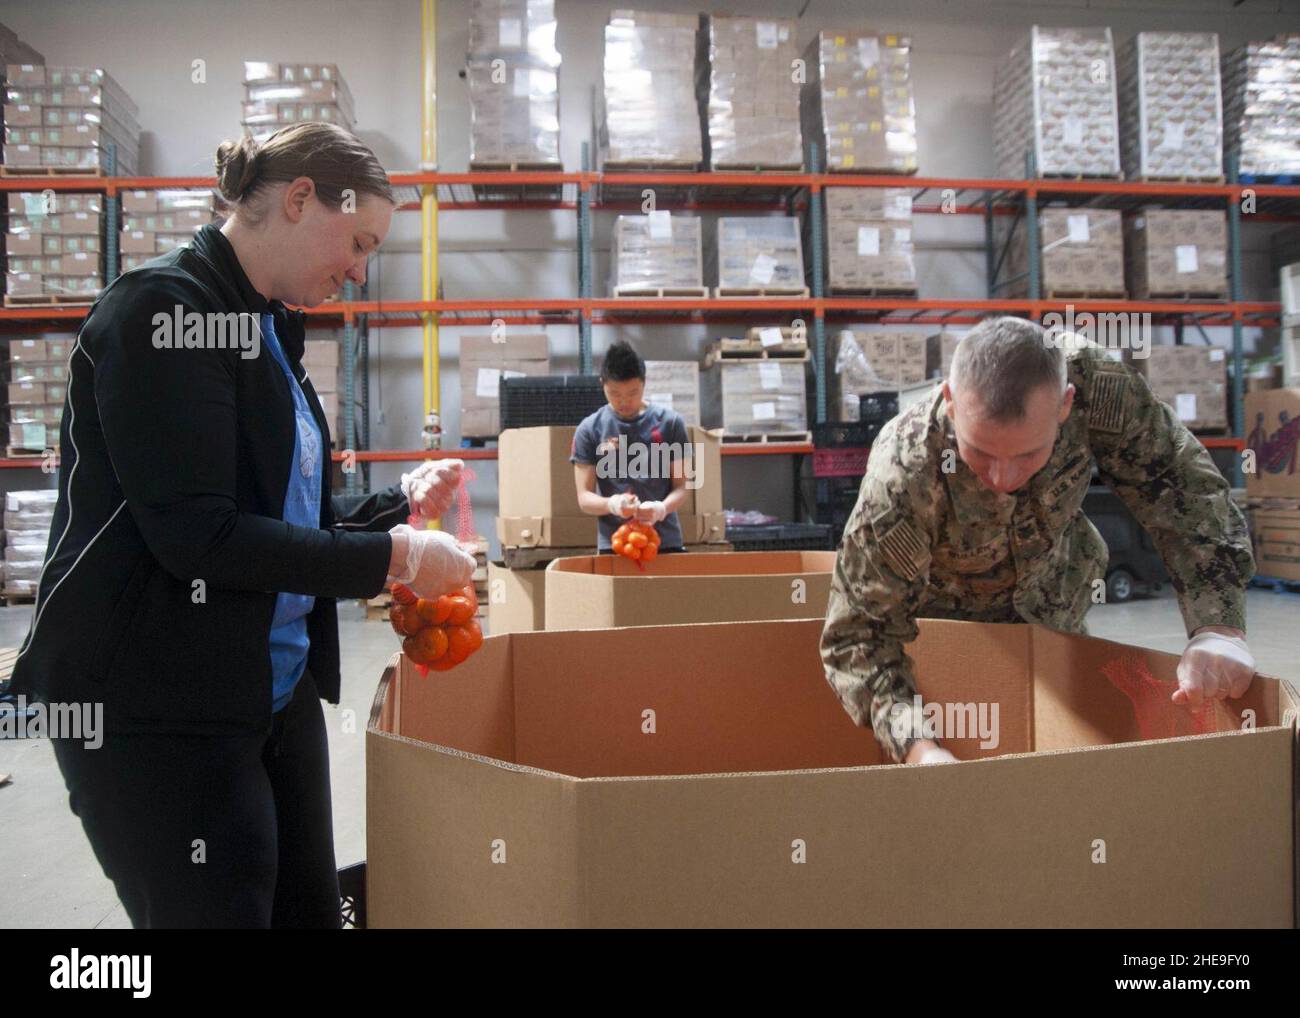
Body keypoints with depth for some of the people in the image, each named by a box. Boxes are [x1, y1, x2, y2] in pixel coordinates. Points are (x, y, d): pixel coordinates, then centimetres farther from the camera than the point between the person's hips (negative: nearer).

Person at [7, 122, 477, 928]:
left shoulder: (268, 327, 13)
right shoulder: (163, 309, -14)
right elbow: (197, 535, -23)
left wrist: (401, 503, 5)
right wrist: (392, 557, -18)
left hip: (278, 693, 9)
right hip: (156, 710, -9)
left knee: (309, 909, 16)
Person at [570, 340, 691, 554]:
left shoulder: (670, 423, 3)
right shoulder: (589, 430, 2)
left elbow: (681, 486, 4)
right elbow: (584, 497, 2)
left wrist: (662, 508, -18)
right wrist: (611, 504, -20)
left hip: (665, 541, 1)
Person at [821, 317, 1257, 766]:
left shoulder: (1098, 386, -35)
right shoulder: (902, 480, -43)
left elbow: (1185, 487, -25)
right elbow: (858, 635, -38)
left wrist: (1218, 627, -39)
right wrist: (915, 746, -54)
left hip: (1056, 614, 3)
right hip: (943, 623, -3)